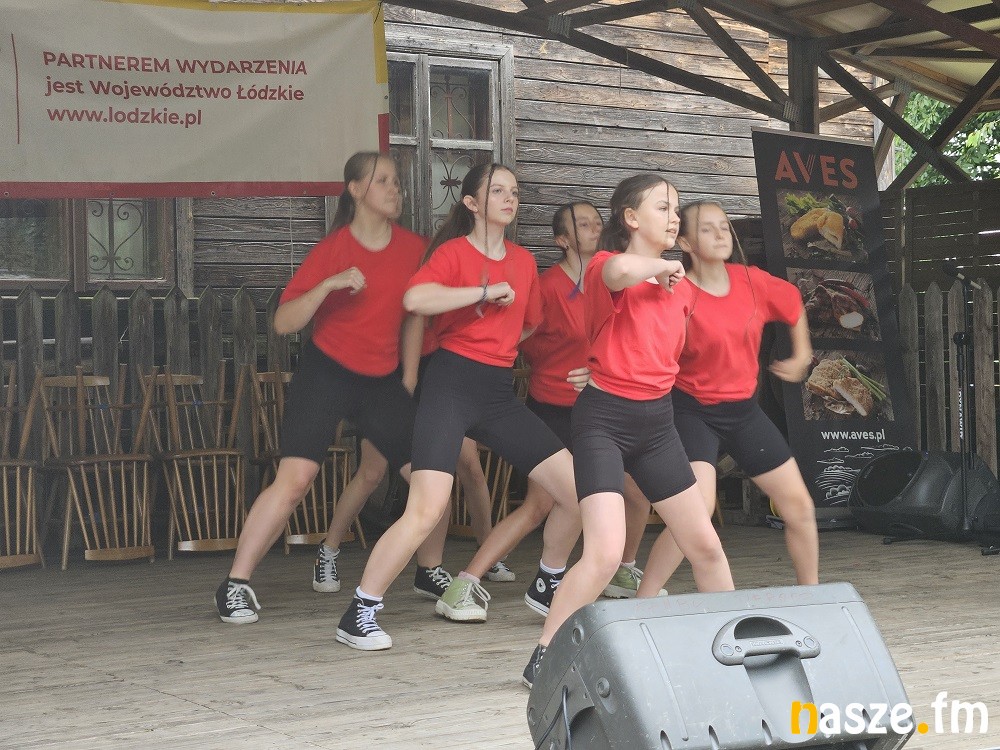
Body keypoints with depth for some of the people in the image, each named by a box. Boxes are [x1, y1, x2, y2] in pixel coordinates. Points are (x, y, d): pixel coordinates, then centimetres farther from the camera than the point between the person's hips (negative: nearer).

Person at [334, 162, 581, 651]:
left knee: (578, 490, 2)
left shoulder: (524, 261, 14)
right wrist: (486, 291, -17)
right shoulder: (454, 252, -4)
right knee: (427, 510, -20)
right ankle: (359, 614, -6)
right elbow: (414, 299, -25)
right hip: (452, 386, -6)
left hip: (500, 393, 6)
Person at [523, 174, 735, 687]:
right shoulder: (605, 267, -9)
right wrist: (665, 266, -19)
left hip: (656, 420, 7)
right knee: (605, 553, -19)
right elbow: (620, 271, -36)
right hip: (604, 419, -7)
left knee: (705, 545, 11)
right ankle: (543, 659, -6)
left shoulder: (679, 287, 11)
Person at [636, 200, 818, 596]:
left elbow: (793, 303, 18)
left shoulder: (752, 281, -3)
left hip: (744, 410, 6)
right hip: (694, 411, -6)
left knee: (799, 506, 8)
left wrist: (802, 355, 19)